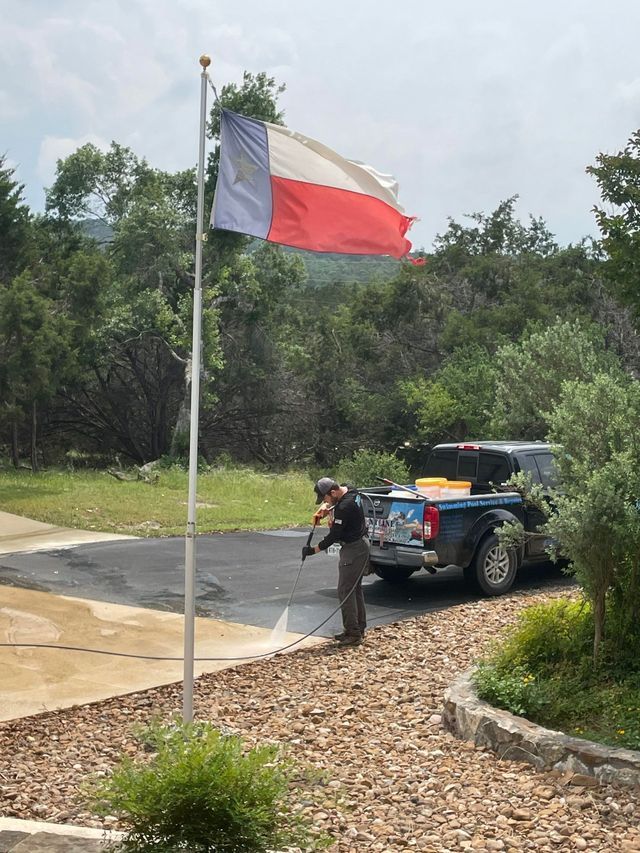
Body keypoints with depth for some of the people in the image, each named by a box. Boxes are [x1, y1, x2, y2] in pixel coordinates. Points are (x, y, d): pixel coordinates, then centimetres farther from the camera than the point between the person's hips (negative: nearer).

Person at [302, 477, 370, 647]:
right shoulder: (348, 492, 4)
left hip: (353, 549, -11)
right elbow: (330, 502, 28)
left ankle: (353, 633, -7)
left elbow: (334, 535, -22)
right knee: (355, 589, 16)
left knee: (345, 591, -8)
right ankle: (359, 629, 23)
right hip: (360, 545, 11)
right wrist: (325, 508, 9)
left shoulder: (344, 507, -26)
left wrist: (314, 550, -14)